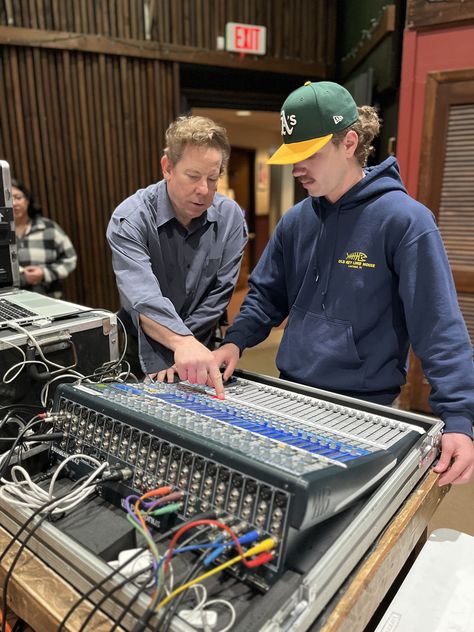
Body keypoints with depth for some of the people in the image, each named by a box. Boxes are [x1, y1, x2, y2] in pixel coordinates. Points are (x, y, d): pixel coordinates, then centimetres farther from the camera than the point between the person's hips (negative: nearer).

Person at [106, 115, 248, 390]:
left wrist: (176, 358, -13)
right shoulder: (130, 219, -13)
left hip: (200, 353, 2)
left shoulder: (231, 217, -4)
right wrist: (182, 343, -44)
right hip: (139, 359, -1)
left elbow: (217, 298, -7)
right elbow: (143, 298, -27)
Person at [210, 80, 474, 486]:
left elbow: (439, 328, -17)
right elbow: (266, 296, 10)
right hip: (290, 397, 6)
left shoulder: (403, 220, -15)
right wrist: (235, 342, -6)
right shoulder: (296, 221, 3)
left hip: (365, 408, -5)